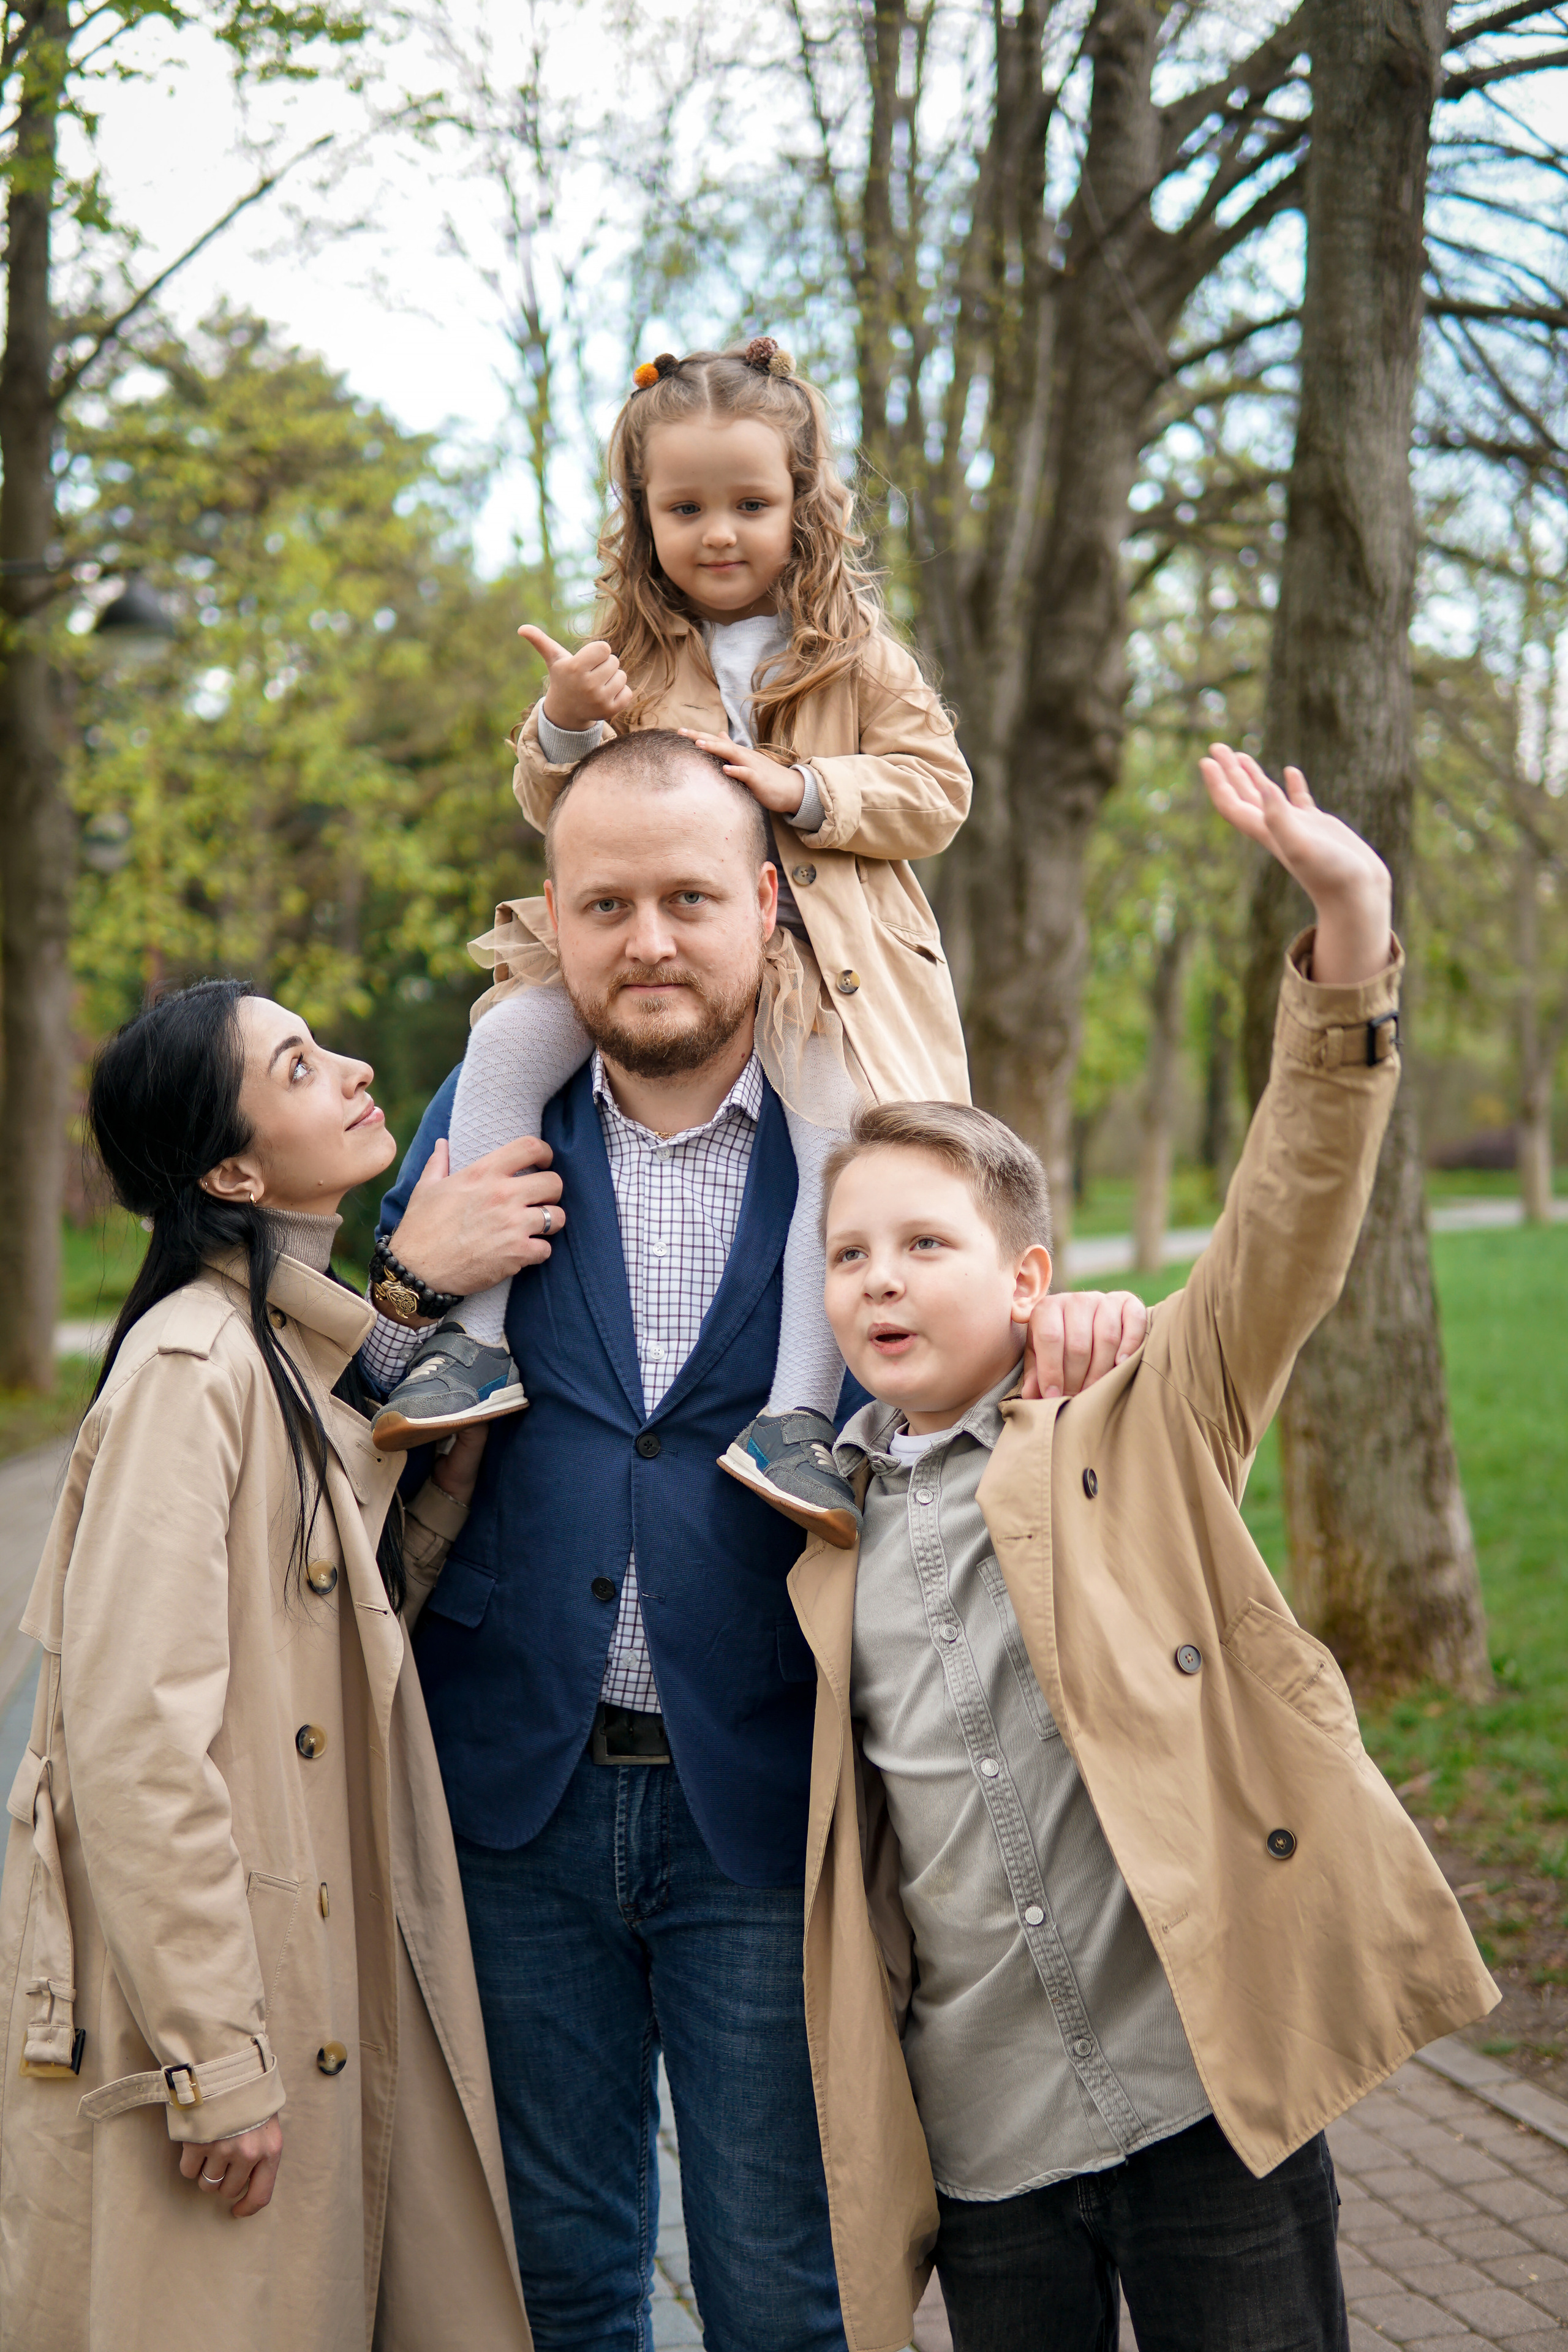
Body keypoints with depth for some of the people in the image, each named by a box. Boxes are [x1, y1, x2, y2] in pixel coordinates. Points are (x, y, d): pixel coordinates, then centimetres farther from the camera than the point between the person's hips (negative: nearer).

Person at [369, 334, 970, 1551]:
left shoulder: (859, 656, 7)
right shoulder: (629, 652, 12)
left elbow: (937, 791, 2)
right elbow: (557, 814, 14)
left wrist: (805, 790, -13)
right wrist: (562, 731, -9)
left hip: (813, 947, -2)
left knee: (848, 1144, -24)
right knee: (506, 1043, -19)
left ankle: (799, 1411, -19)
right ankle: (479, 1337, -15)